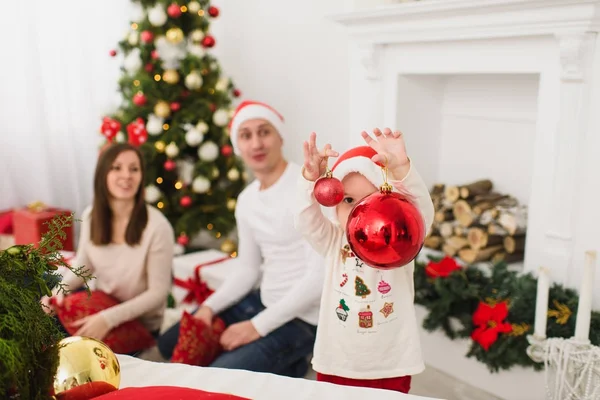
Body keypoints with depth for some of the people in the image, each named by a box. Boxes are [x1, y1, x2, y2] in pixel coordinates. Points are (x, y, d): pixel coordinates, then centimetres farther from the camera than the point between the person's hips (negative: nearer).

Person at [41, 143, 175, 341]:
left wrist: (109, 318, -28)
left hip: (139, 325, -5)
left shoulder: (157, 226, -25)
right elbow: (83, 263, 9)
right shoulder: (91, 215, -7)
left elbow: (158, 292, -20)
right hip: (98, 307, 5)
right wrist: (61, 288, -11)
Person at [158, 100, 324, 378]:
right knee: (171, 344, 15)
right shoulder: (246, 200, 6)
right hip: (264, 302, 9)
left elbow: (320, 276, -25)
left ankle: (286, 369, 6)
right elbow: (247, 270, 13)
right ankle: (277, 362, 11)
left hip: (302, 318, -9)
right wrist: (209, 307, -3)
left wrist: (258, 326, -21)